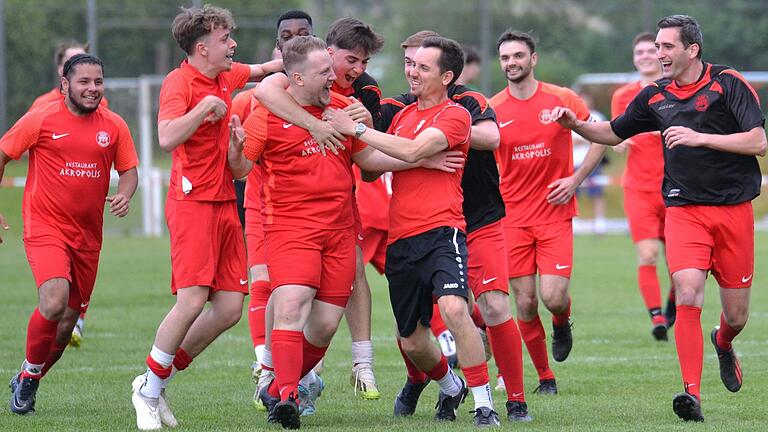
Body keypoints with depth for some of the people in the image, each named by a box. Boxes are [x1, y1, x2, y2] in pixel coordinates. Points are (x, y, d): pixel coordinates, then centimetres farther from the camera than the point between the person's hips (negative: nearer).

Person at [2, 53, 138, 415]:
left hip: (87, 236, 4)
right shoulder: (42, 120, -5)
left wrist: (124, 195, -8)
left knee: (68, 322, 7)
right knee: (54, 301, -25)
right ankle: (30, 372, -2)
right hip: (45, 228, -4)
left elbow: (128, 169, 14)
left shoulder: (114, 126, 5)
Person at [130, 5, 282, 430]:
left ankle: (158, 381, 13)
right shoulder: (179, 82, -11)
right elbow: (167, 138, -27)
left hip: (224, 202, 8)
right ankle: (148, 391, -1)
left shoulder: (226, 77, 13)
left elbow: (261, 70, 37)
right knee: (192, 300, -17)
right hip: (193, 201, -8)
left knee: (229, 308, 0)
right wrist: (205, 106, -22)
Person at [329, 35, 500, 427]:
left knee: (454, 307, -31)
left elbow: (412, 151, -18)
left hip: (440, 231, -7)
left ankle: (483, 405, -23)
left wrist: (357, 129, -13)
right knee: (412, 343, 10)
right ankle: (451, 387, 40)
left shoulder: (454, 115, -4)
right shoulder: (403, 114, 18)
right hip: (400, 240, 7)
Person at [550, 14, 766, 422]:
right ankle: (692, 393, -21)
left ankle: (723, 343, 43)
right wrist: (575, 124, 3)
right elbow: (613, 133, 21)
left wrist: (700, 137, -19)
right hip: (683, 210, 2)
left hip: (733, 208, -2)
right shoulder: (655, 95, 7)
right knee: (687, 296, -21)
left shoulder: (728, 83, -6)